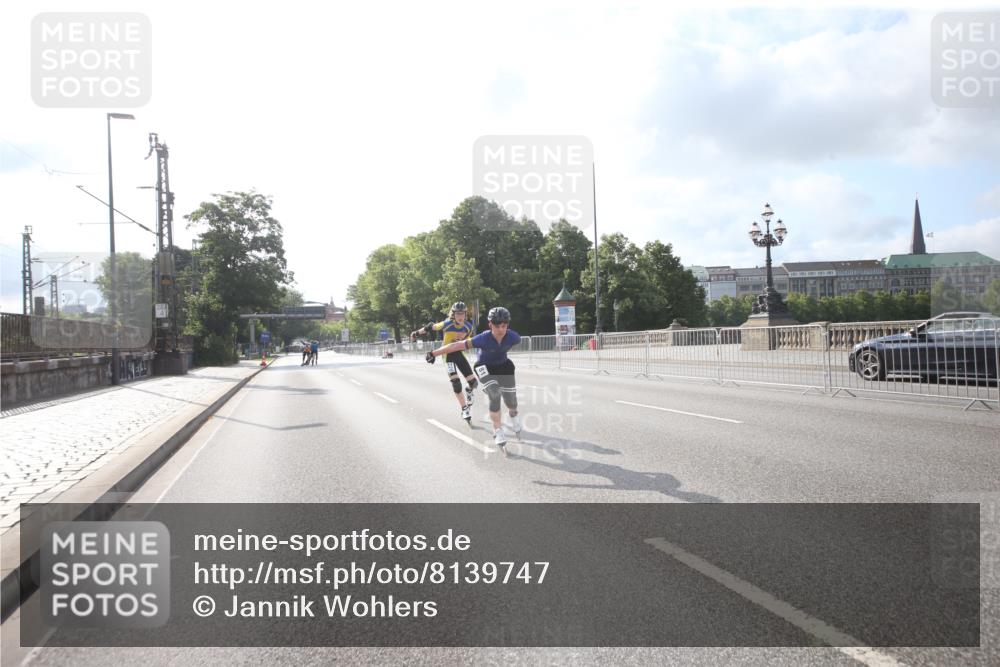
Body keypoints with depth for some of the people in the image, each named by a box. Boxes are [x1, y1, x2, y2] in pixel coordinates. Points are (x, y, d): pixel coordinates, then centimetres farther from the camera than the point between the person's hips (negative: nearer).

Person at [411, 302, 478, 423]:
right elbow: (430, 327, -8)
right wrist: (416, 333, 2)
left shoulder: (469, 326, -14)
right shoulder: (447, 324, -24)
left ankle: (469, 391, 32)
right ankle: (465, 410, -2)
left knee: (473, 382, -5)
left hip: (459, 353, 3)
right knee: (456, 383, -15)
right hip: (448, 354, -3)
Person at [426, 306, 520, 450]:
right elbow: (458, 345, -32)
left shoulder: (512, 337, -27)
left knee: (511, 400, 5)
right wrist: (434, 353, -29)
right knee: (495, 396, -23)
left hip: (503, 366, 3)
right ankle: (498, 433, -9)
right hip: (485, 367, -3)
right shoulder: (484, 338, -35)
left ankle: (514, 417, 43)